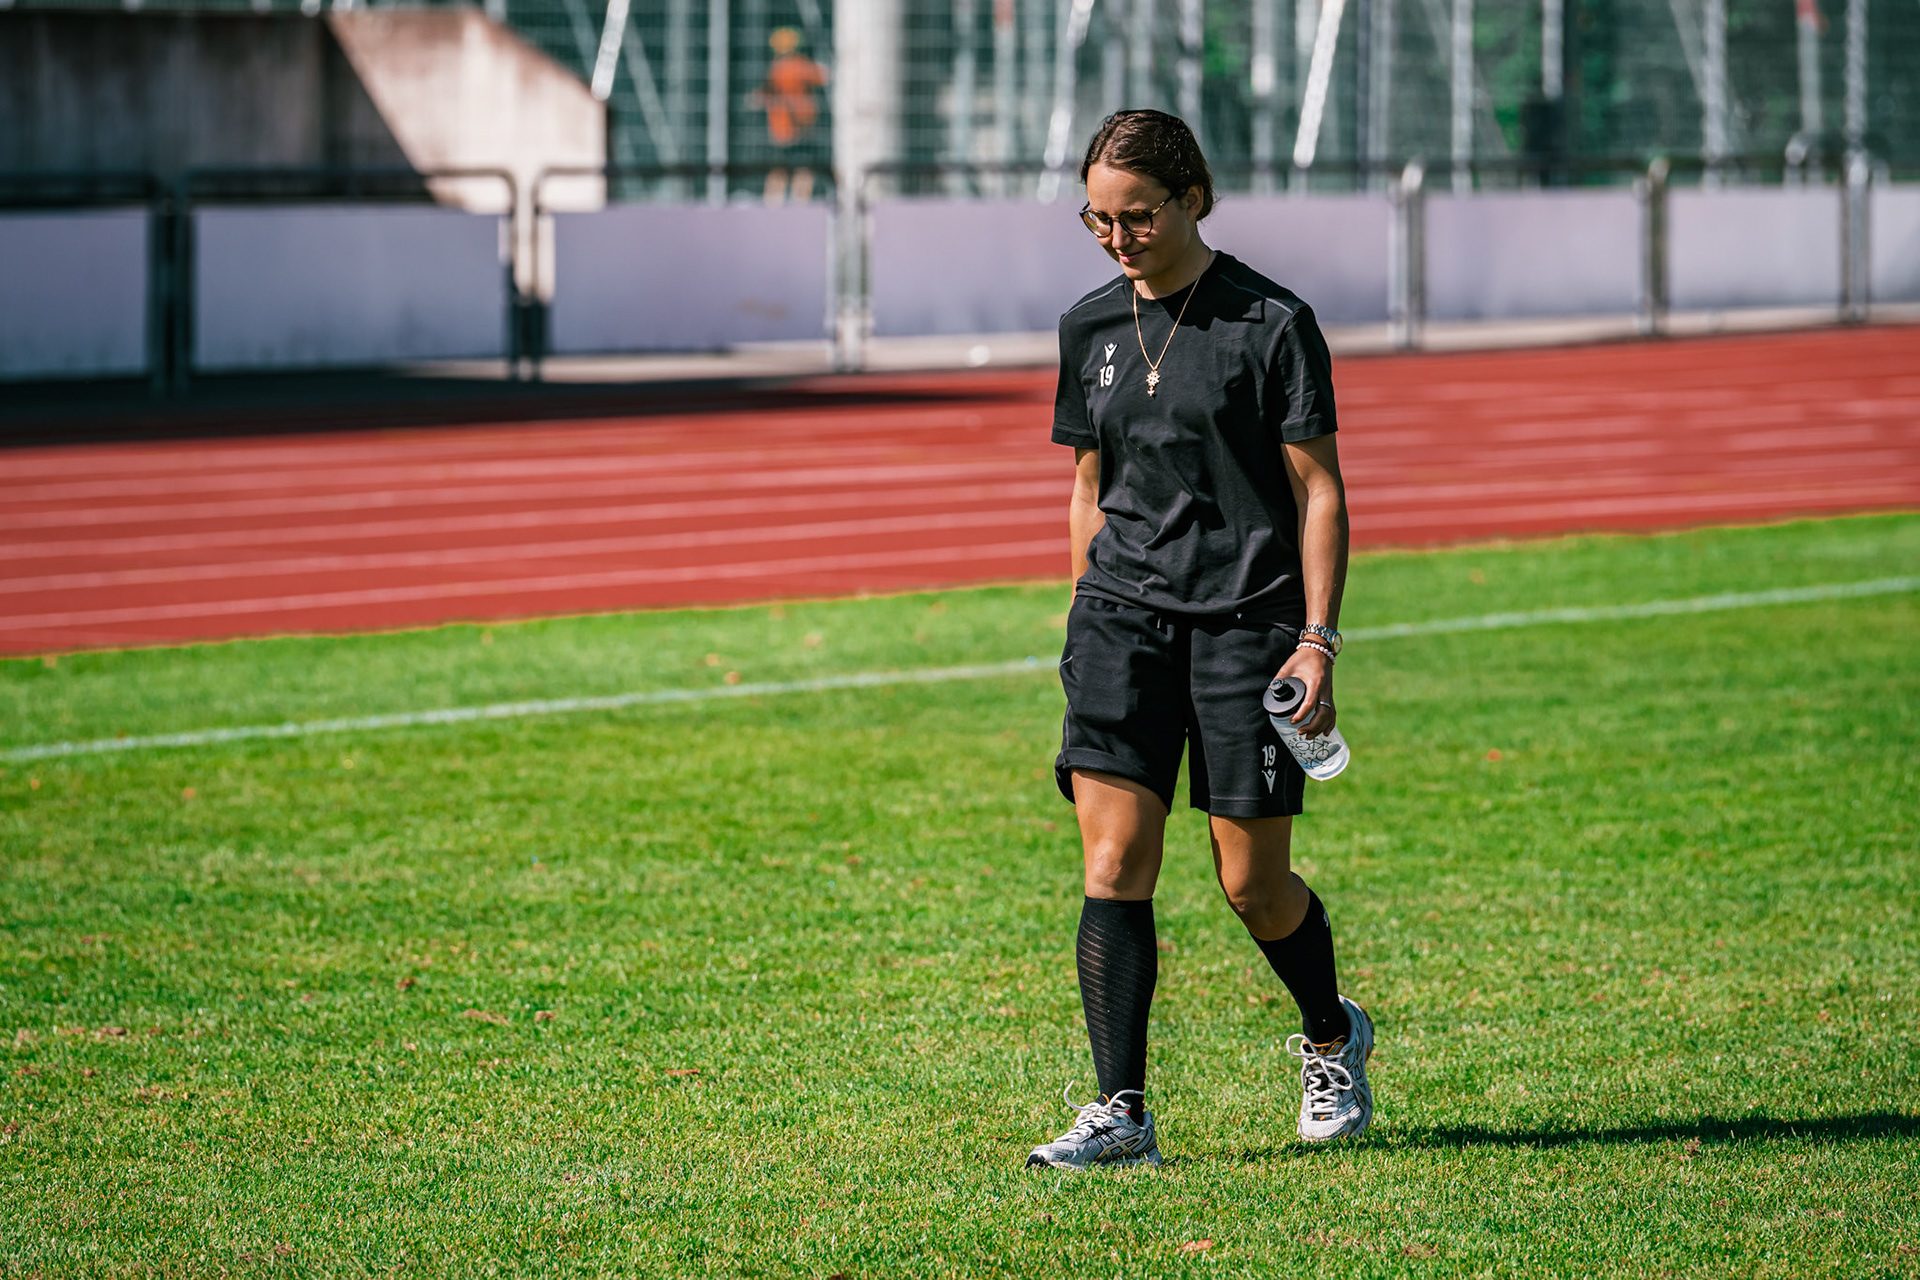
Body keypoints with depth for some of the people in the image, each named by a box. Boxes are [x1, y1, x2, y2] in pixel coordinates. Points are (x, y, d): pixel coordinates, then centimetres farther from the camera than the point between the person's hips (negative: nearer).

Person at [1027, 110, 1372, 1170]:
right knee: (1114, 855, -11)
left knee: (1253, 885, 1)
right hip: (1124, 615, 4)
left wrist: (1318, 640, -10)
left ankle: (1332, 1038, 31)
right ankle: (1121, 1114, -11)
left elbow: (1319, 492, -4)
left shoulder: (1272, 325, -5)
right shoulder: (1090, 328, 10)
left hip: (1247, 617, -4)